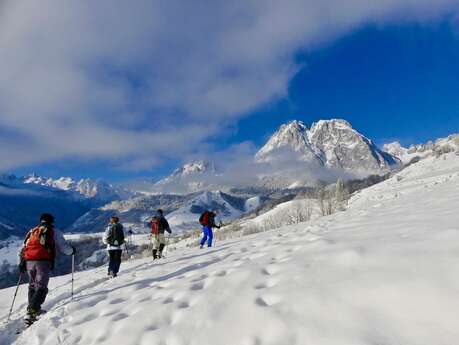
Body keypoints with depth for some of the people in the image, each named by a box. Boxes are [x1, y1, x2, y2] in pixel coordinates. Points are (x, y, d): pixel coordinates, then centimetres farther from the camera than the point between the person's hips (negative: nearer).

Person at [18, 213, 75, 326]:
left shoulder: (32, 231, 24)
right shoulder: (54, 231, 10)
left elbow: (23, 248, 21)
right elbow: (63, 247, 4)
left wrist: (21, 263, 28)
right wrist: (72, 250, 22)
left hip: (29, 261, 5)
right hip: (43, 262, -5)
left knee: (32, 286, 21)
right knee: (41, 288, -3)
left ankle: (33, 309, 25)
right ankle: (32, 312, -16)